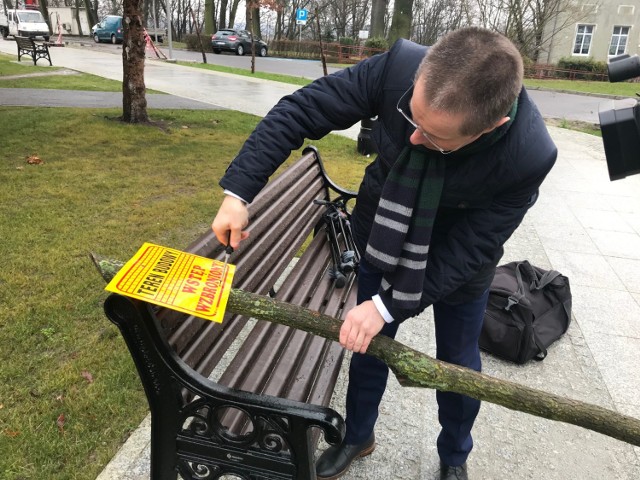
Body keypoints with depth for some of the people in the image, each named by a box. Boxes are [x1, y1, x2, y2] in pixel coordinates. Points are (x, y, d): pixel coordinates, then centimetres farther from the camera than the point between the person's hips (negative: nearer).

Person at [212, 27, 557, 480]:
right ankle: (358, 436, 46)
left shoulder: (529, 155, -36)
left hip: (458, 260, -1)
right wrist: (238, 191, -28)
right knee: (368, 344, 16)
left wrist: (388, 305, -26)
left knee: (458, 363, 17)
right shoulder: (400, 66, -32)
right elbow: (301, 110, -24)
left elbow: (466, 250, -26)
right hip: (381, 236, 2)